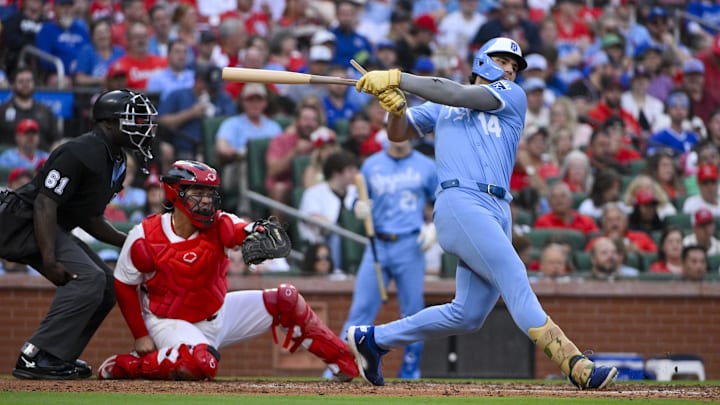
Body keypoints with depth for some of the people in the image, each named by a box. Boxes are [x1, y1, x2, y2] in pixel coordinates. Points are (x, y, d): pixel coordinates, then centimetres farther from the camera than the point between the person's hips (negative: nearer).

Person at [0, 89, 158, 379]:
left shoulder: (116, 162, 11)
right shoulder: (81, 153, -21)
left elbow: (90, 218, 19)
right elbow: (45, 203, -26)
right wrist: (50, 261, -32)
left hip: (58, 229, 11)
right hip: (24, 222, -11)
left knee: (106, 287, 7)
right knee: (88, 278, -24)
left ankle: (59, 358, 9)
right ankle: (35, 359, -24)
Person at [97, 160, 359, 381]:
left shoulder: (219, 226, -13)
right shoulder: (144, 238, -20)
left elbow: (244, 231, -33)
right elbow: (124, 287, -10)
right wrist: (141, 337, -10)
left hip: (218, 312, 6)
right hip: (172, 322, -6)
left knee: (287, 300, 1)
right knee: (200, 363, -39)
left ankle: (343, 362, 11)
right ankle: (122, 366, -18)